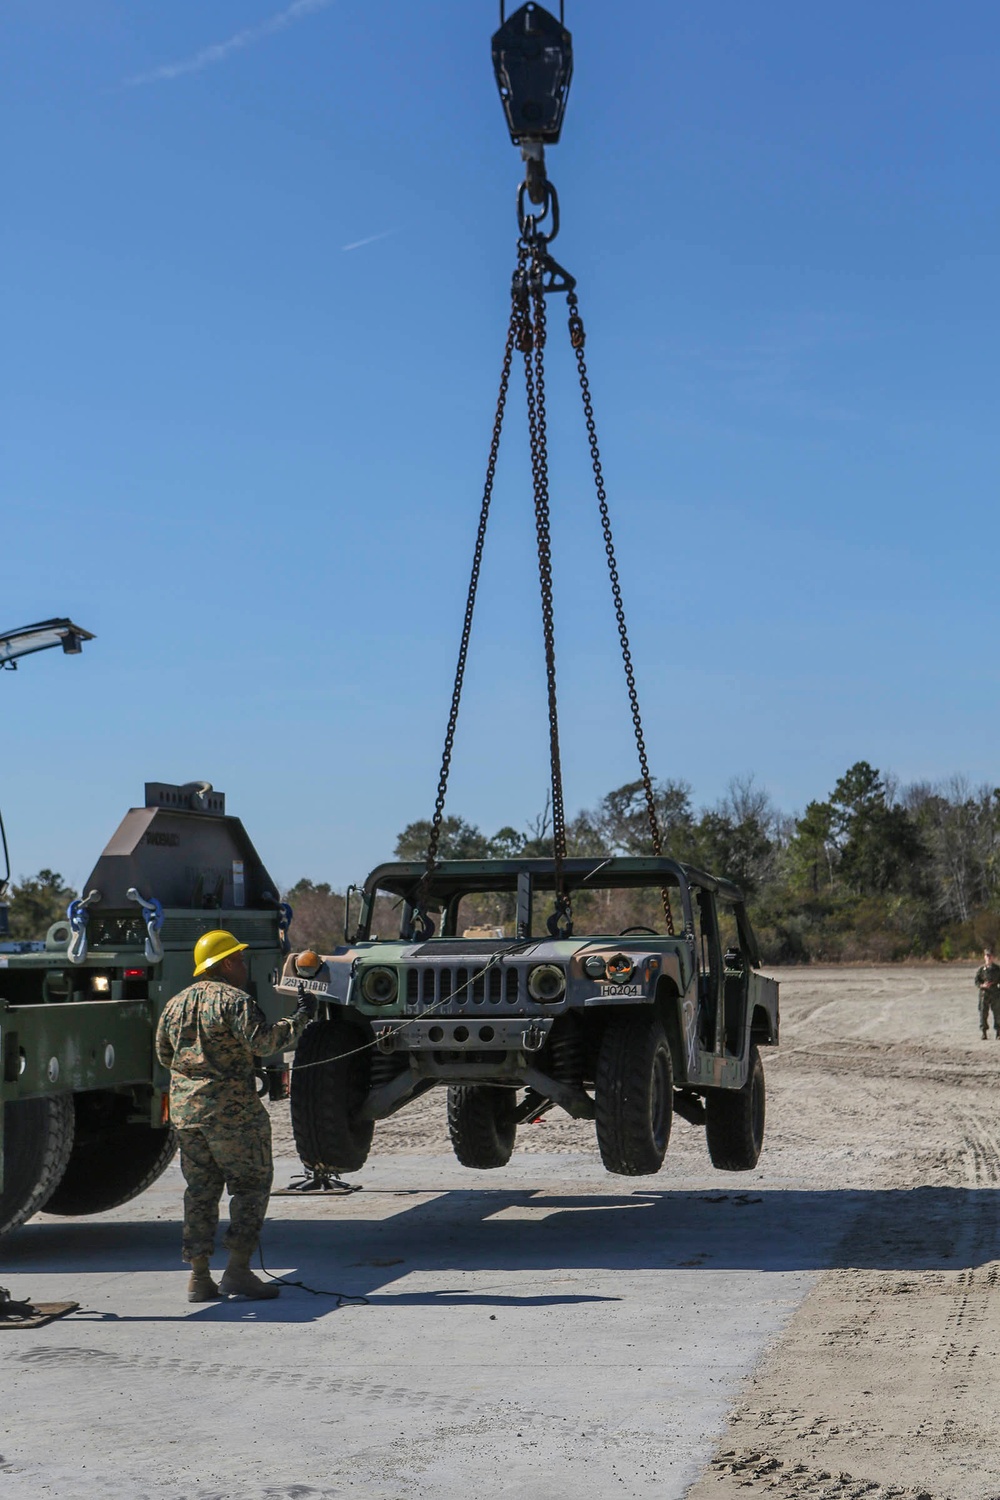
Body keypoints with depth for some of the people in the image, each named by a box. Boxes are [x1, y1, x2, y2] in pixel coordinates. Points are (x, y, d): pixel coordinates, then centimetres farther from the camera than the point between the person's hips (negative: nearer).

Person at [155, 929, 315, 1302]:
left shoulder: (175, 1005, 15)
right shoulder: (232, 1000, -9)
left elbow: (164, 1055, 23)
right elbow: (263, 1040, -21)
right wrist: (301, 1019, -11)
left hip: (184, 1108, 7)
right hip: (231, 1108, -7)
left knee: (200, 1190, 11)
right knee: (251, 1184, 2)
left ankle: (199, 1277, 8)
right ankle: (238, 1269, -4)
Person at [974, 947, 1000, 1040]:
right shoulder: (981, 969, 4)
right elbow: (976, 981, 3)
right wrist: (982, 985, -15)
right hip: (984, 993, -1)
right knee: (983, 1013, -5)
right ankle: (984, 1032, 1)